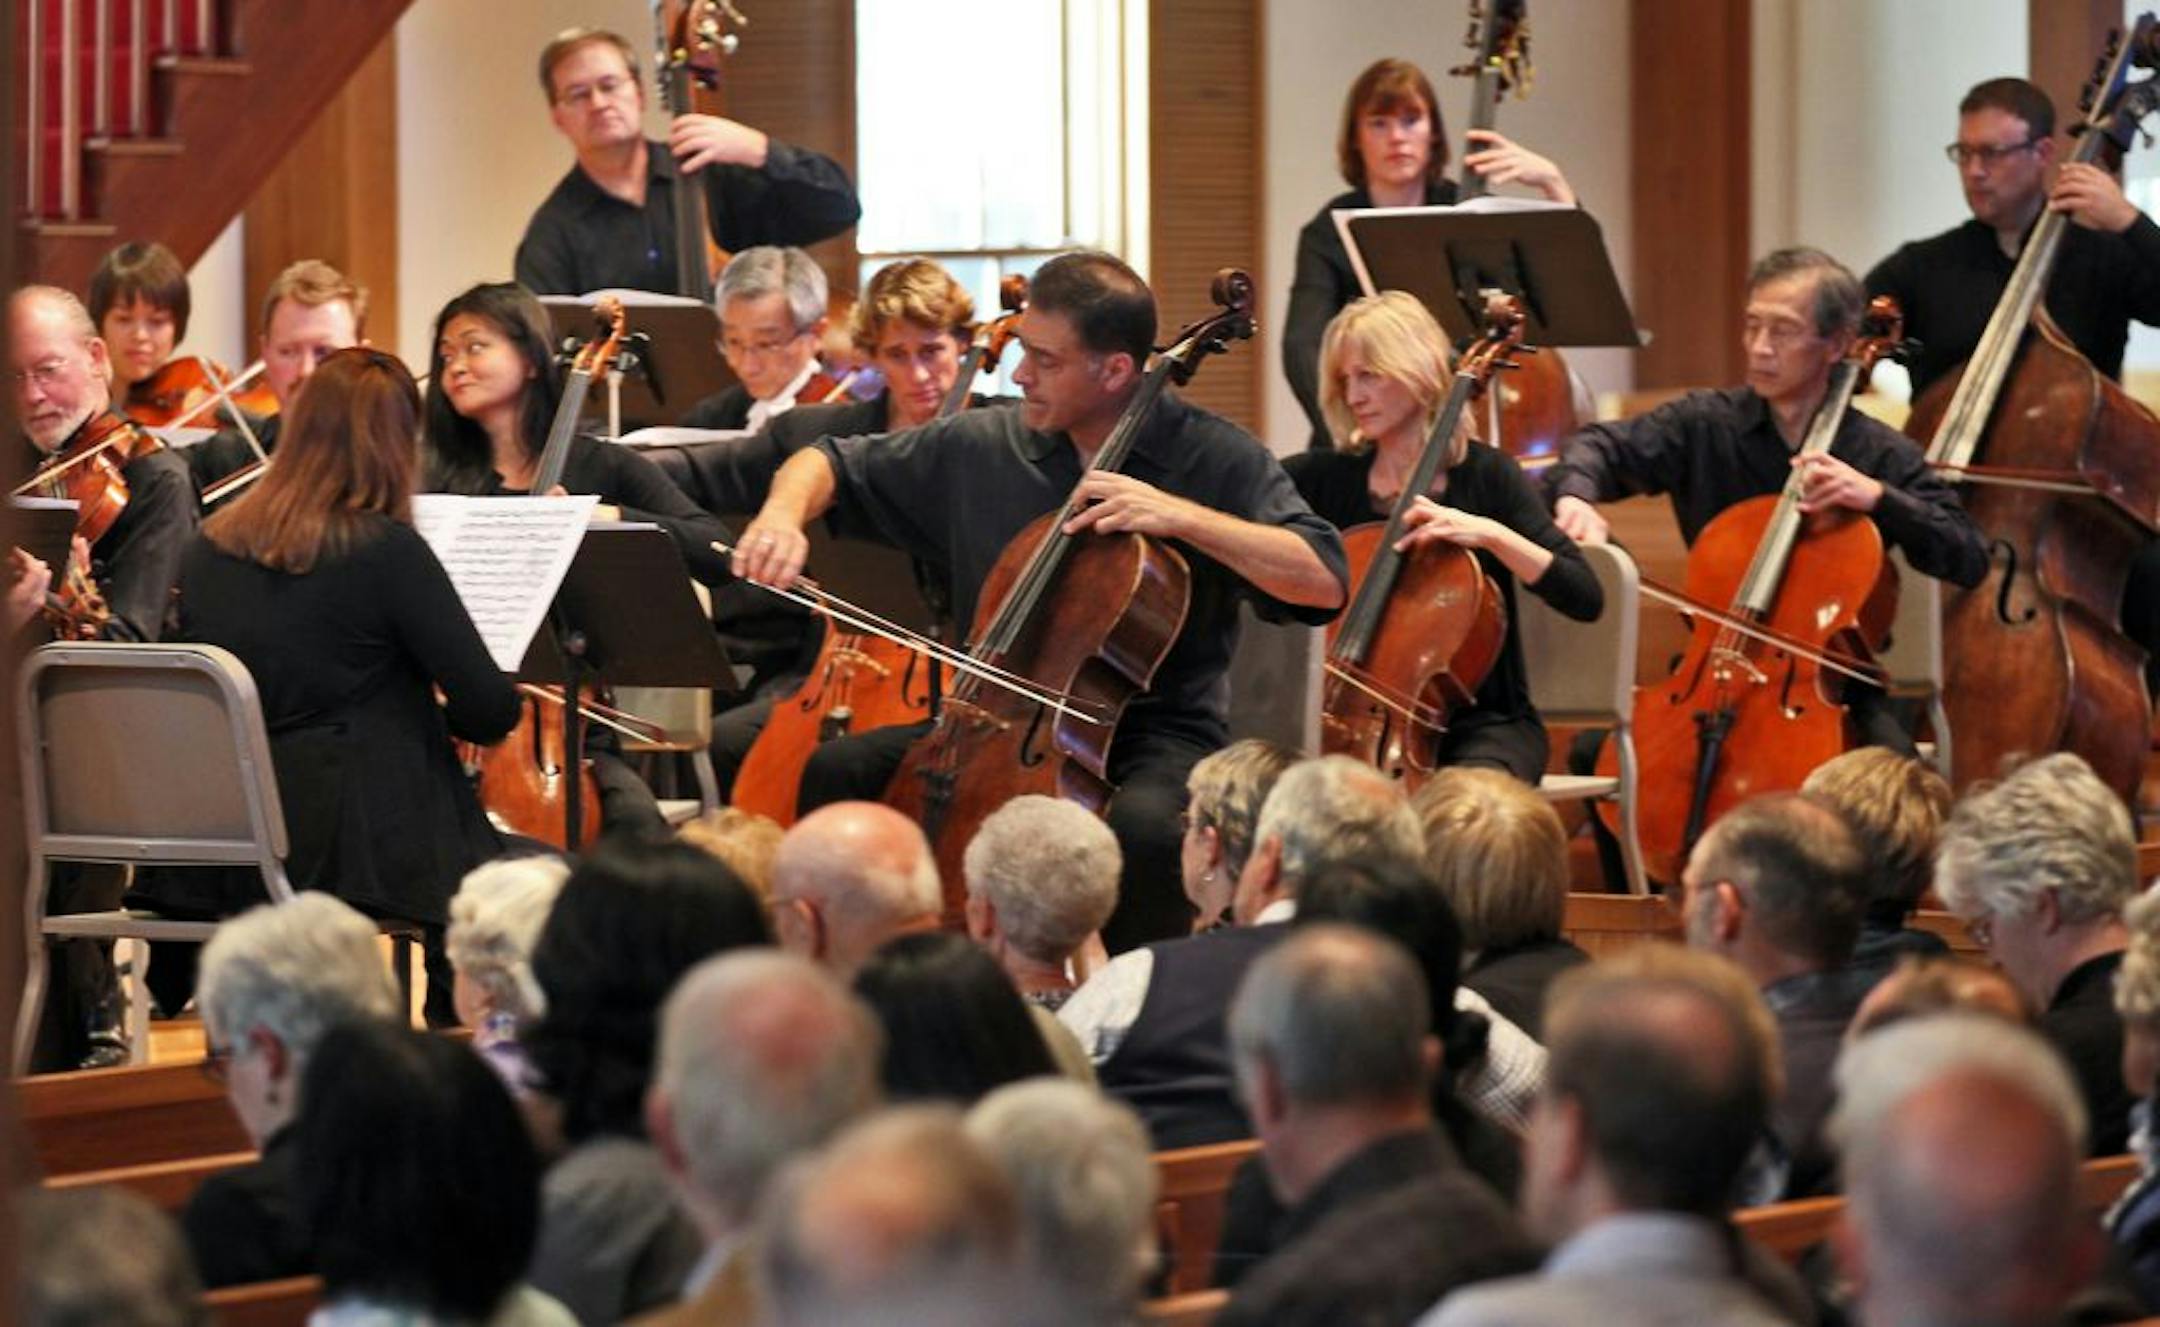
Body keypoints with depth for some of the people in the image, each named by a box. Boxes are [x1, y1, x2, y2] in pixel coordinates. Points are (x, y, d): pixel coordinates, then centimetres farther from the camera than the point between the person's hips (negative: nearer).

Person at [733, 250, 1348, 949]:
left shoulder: (1213, 456, -5)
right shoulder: (981, 446, 5)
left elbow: (1326, 581, -16)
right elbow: (833, 464, 16)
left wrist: (1180, 515, -23)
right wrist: (783, 516, -7)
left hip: (1156, 734, -4)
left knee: (1146, 822, -38)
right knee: (839, 771, -19)